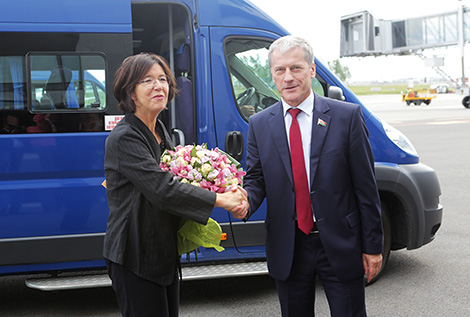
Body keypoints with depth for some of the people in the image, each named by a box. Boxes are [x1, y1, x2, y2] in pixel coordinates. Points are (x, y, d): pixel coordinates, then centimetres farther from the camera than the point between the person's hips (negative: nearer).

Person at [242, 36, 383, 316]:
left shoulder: (347, 116, -5)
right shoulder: (259, 124, 3)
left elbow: (366, 186, -5)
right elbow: (256, 179, 5)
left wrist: (372, 246, -5)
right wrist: (246, 199, -20)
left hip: (340, 245, -2)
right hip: (288, 249, 2)